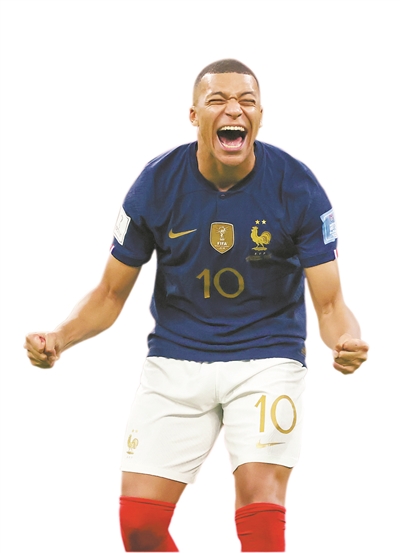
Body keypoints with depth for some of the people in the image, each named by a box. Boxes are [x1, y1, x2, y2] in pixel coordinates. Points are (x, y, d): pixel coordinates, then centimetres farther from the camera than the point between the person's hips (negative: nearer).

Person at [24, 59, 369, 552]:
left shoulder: (296, 187, -11)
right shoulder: (157, 184, -8)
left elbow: (329, 303, -10)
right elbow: (111, 294, 2)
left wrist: (345, 341, -33)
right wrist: (59, 337, -17)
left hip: (267, 357, -2)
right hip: (175, 359, 2)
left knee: (261, 505, -18)